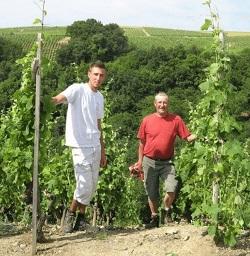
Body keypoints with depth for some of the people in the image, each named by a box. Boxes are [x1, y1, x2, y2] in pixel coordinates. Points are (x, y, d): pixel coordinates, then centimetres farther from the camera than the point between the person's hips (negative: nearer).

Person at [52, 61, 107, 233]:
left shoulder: (100, 97, 15)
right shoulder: (78, 89, -6)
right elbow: (58, 99, -25)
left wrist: (103, 151, 21)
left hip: (95, 146, 7)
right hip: (81, 146, -7)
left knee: (92, 186, 10)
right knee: (85, 186, -8)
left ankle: (81, 216, 25)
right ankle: (71, 213, 14)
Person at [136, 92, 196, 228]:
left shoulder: (176, 119, -1)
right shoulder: (147, 120, 1)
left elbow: (187, 137, -2)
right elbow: (142, 142, 7)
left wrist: (196, 136, -23)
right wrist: (140, 161, 6)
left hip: (167, 162, -1)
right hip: (150, 161, 1)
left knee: (172, 189, -15)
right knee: (152, 193, 9)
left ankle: (166, 211, 13)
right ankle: (154, 217, 27)